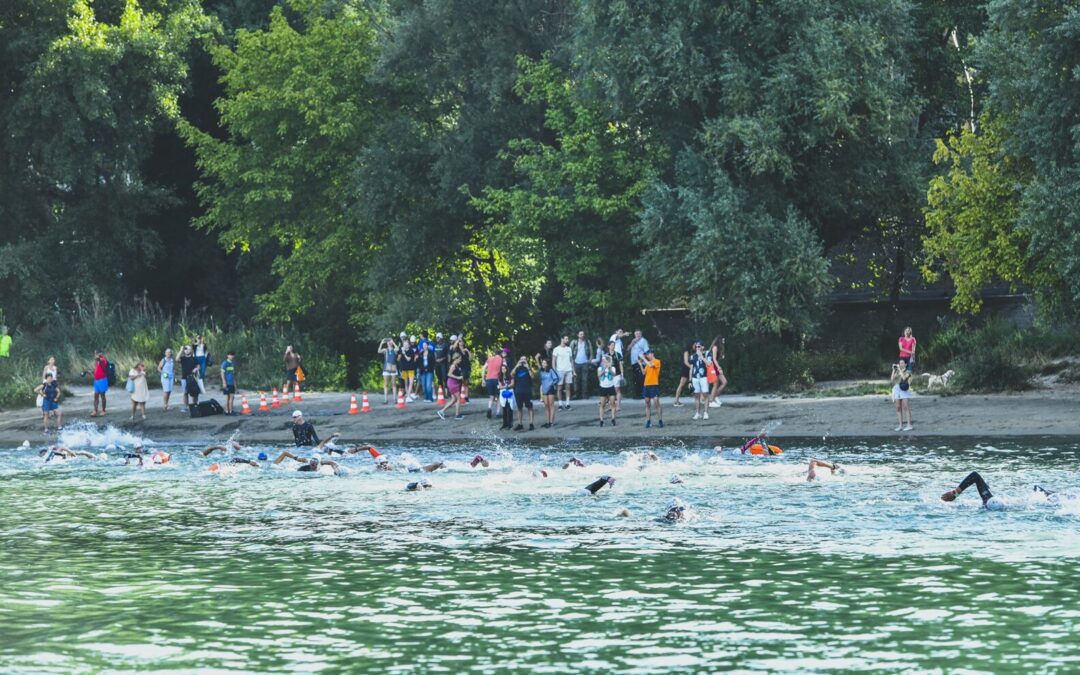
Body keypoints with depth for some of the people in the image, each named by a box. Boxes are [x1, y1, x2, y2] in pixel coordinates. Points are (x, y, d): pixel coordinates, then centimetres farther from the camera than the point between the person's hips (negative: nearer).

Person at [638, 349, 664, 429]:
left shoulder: (657, 361, -4)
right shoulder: (648, 363, 16)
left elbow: (651, 365, -23)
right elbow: (644, 373, 14)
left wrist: (643, 358, -15)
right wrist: (640, 364, 5)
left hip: (654, 385, -7)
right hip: (646, 385, 7)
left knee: (656, 403, -10)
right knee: (647, 404, 6)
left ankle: (660, 421, -6)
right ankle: (648, 421, 10)